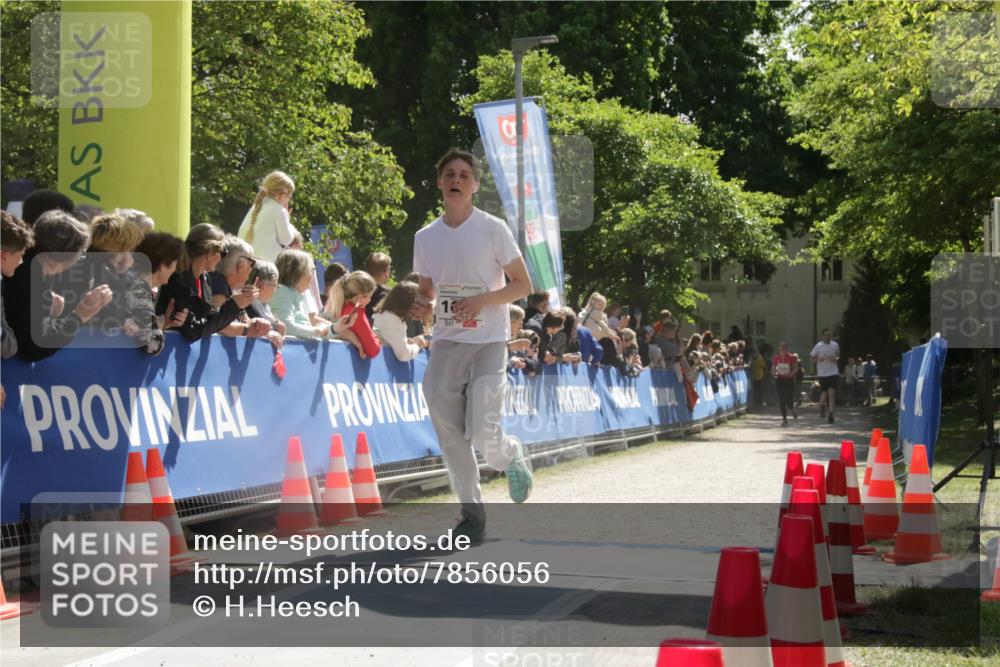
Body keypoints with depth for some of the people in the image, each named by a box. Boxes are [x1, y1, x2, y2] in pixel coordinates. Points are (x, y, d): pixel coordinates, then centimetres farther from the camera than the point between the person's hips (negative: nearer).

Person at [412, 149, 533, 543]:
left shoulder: (493, 229, -4)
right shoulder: (426, 238, 9)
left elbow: (523, 285, -1)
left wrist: (484, 300, -17)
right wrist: (425, 305, -4)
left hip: (488, 343, -4)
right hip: (445, 344, 4)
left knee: (482, 434, -15)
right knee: (451, 437, 0)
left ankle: (513, 457, 20)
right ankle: (472, 515, 13)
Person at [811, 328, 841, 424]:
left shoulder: (835, 345, 4)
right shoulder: (818, 346, -4)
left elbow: (838, 355, 20)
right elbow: (811, 358, 2)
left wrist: (836, 359, -3)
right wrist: (818, 359, -18)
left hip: (833, 372, 1)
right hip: (822, 373, -1)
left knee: (832, 394, -8)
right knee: (824, 393, 5)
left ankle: (830, 414, -7)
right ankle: (822, 405, 38)